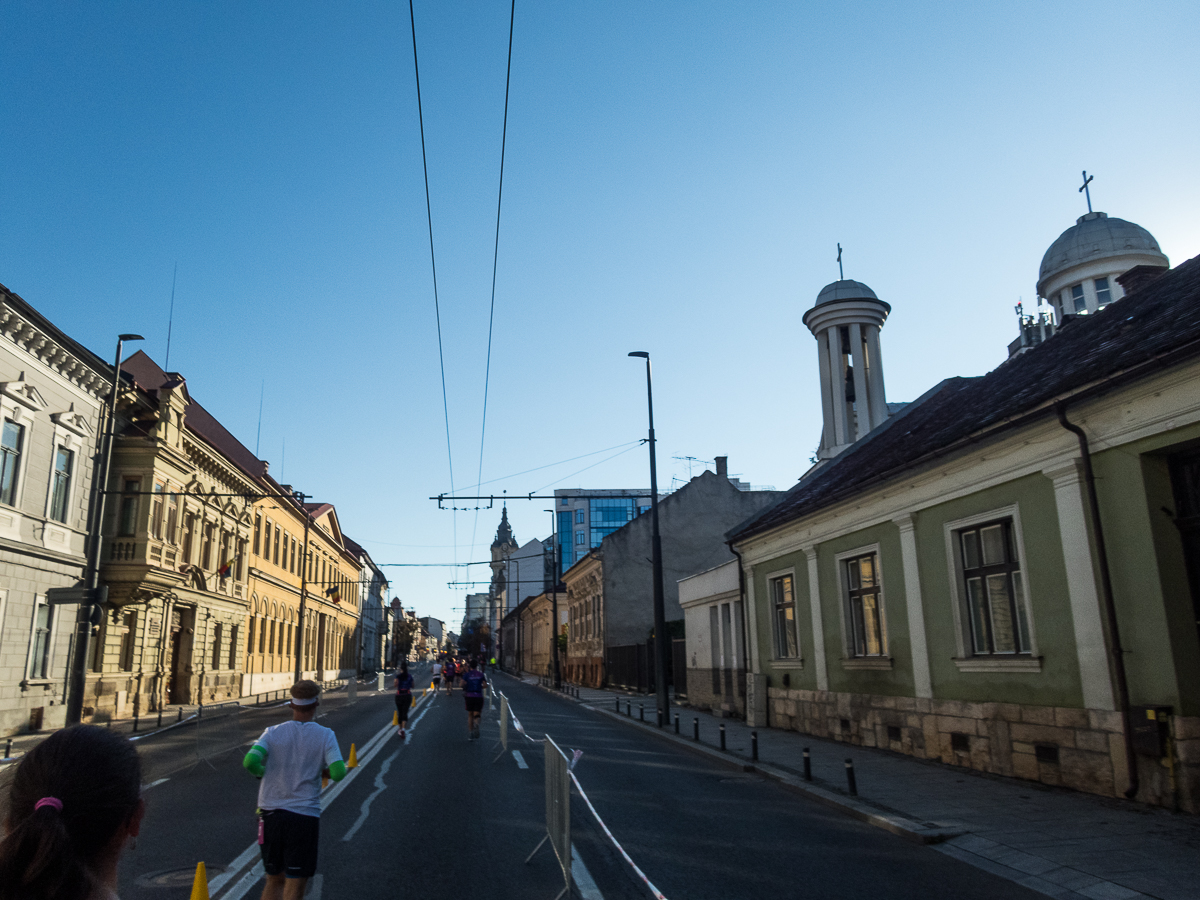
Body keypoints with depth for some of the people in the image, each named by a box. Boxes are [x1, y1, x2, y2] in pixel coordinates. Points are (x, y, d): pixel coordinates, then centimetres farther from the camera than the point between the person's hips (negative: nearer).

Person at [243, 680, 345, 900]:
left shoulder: (273, 733, -1)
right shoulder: (325, 736, -5)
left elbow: (250, 761, -16)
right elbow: (338, 772, -14)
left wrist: (264, 773, 5)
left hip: (271, 813, 3)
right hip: (305, 816, -3)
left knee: (274, 880, 19)